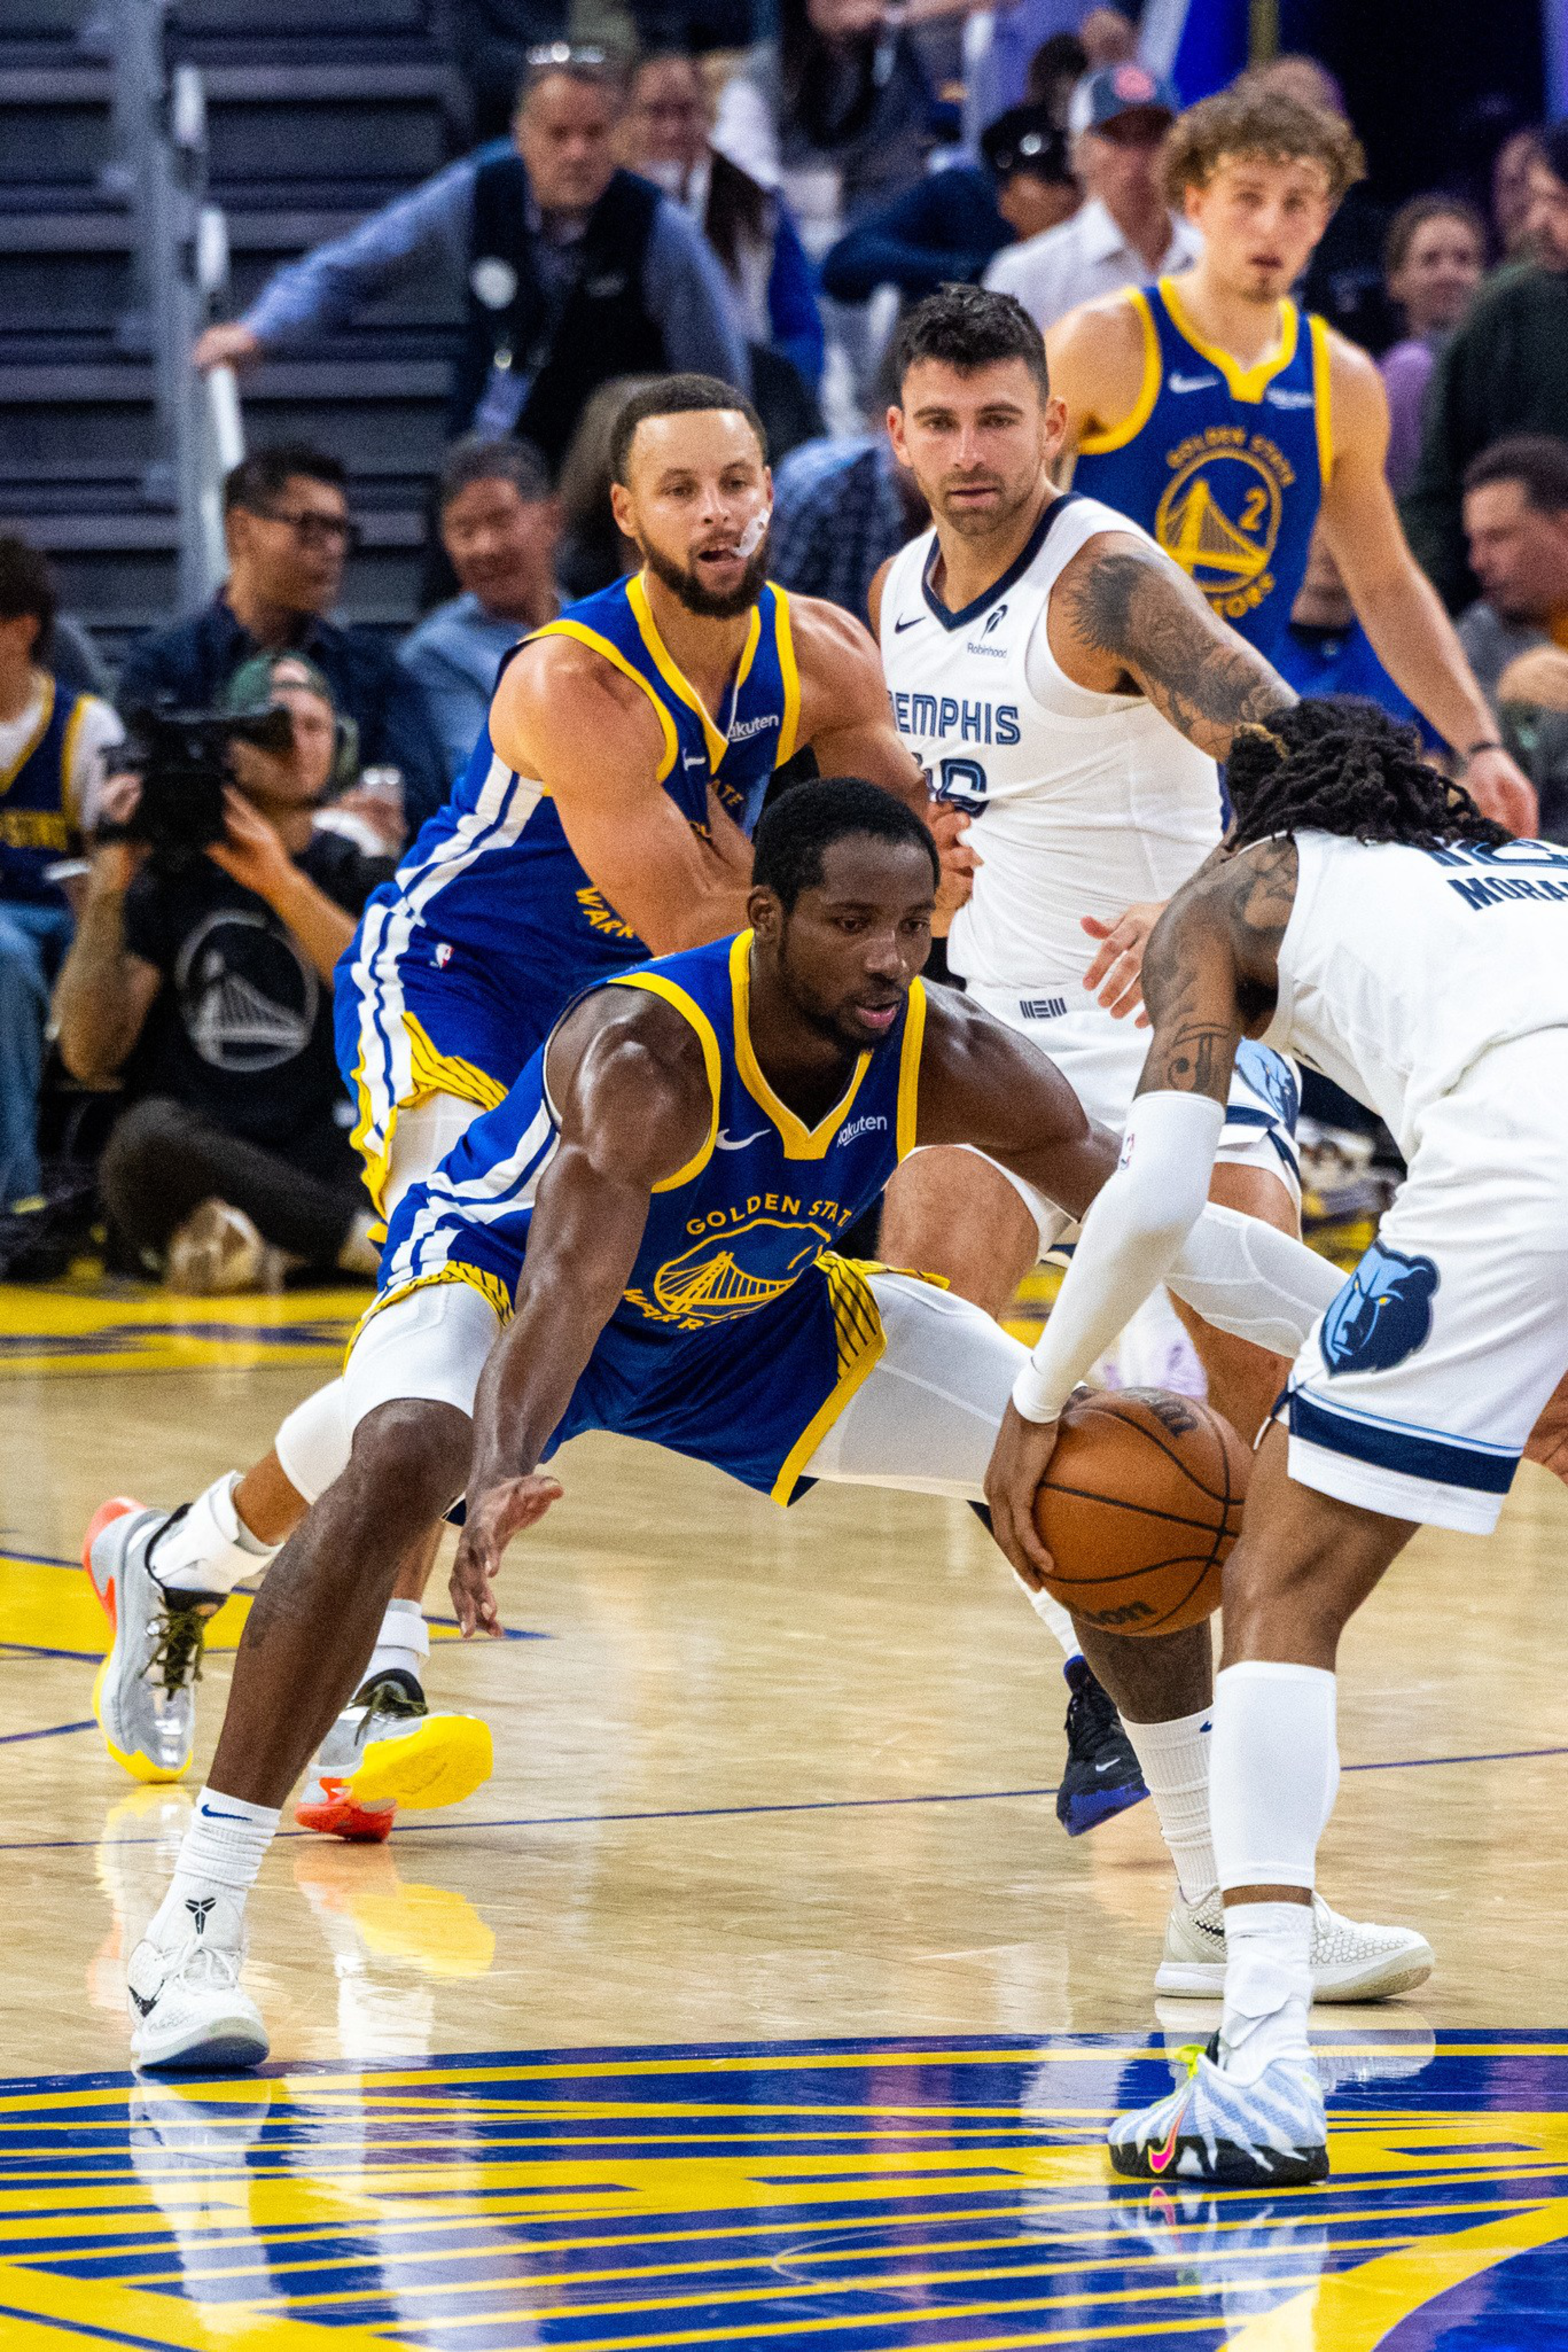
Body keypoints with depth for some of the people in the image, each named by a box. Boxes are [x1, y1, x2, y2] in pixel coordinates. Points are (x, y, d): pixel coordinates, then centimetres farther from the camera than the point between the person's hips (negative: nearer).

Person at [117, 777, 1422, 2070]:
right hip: (499, 1264, -6)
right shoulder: (643, 1051, -39)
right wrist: (502, 1487, -68)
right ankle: (196, 1928, -34)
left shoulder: (951, 1063, -23)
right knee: (400, 1468, -39)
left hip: (756, 1315, 6)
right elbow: (569, 1289, -50)